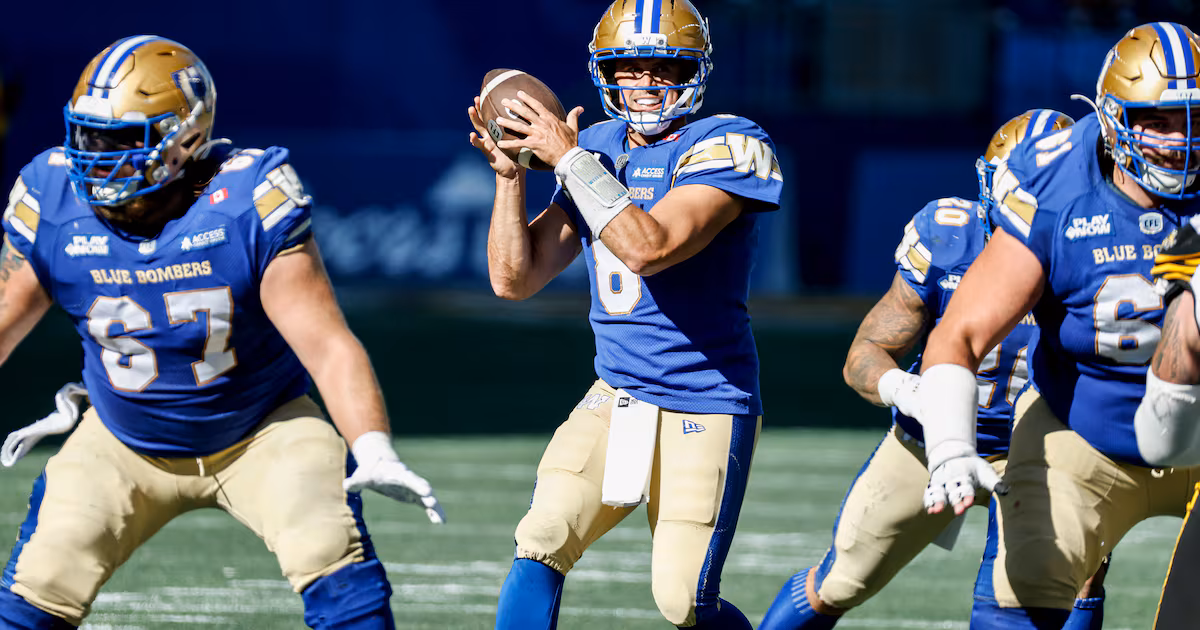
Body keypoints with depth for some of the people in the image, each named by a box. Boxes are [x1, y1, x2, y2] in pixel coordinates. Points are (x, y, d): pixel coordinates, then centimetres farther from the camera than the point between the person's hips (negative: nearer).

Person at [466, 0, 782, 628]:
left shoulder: (725, 149, -12)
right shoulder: (598, 150, 8)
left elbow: (647, 247, -27)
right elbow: (514, 279, 6)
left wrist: (569, 159, -21)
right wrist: (509, 175, -6)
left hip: (704, 409, -5)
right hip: (616, 397, 5)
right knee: (540, 545, -15)